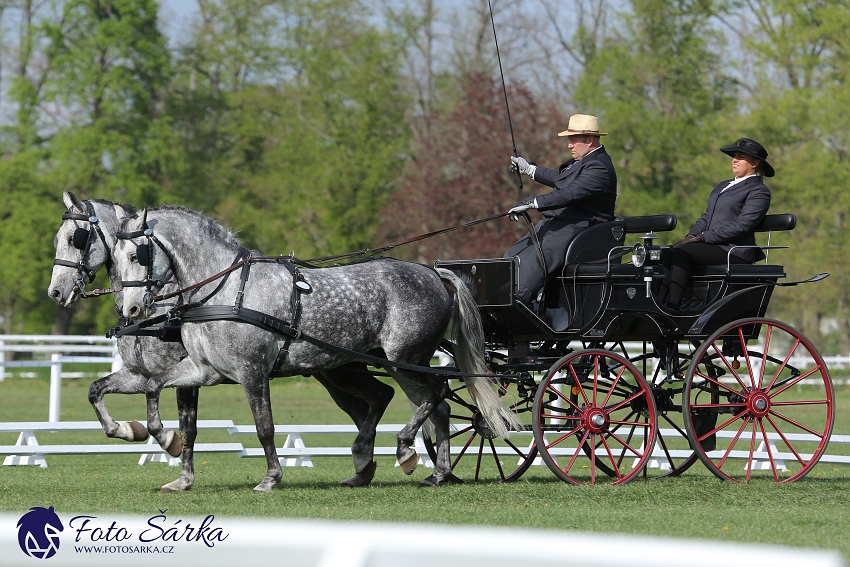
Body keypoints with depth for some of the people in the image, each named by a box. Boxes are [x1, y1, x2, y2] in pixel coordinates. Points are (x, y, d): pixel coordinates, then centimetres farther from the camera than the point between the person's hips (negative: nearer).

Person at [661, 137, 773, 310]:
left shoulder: (758, 190, -1)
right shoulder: (722, 186, 28)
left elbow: (742, 226, -13)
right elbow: (706, 217, 25)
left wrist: (703, 237, -18)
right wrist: (691, 236, 2)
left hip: (734, 251, -8)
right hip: (710, 245, 8)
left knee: (681, 253, -30)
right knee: (665, 255, -17)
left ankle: (671, 307, -35)